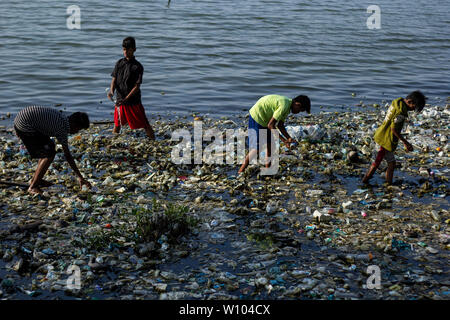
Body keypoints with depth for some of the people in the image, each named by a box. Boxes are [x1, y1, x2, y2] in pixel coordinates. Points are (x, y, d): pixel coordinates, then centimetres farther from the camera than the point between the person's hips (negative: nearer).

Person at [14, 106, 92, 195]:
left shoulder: (61, 117, 11)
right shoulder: (62, 127, -15)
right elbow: (67, 155, -15)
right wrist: (80, 177, -12)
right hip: (24, 125, -10)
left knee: (50, 147, 17)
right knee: (49, 154, -10)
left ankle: (36, 179, 23)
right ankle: (33, 187, -6)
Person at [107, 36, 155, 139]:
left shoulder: (137, 66, -9)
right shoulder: (119, 63, 6)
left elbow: (137, 86, -13)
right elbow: (114, 79, 6)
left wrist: (126, 99, -23)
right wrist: (111, 91, -15)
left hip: (133, 101, -4)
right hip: (120, 100, 4)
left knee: (145, 125, -2)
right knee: (117, 124, 16)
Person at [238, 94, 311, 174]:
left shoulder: (287, 105, 7)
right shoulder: (284, 106, -25)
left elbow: (280, 125, 13)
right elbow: (270, 125, -24)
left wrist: (289, 138, 3)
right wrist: (284, 140, -19)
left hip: (264, 119, 10)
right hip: (256, 117, -10)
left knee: (270, 144, 10)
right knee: (257, 148, -7)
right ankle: (240, 172, 0)